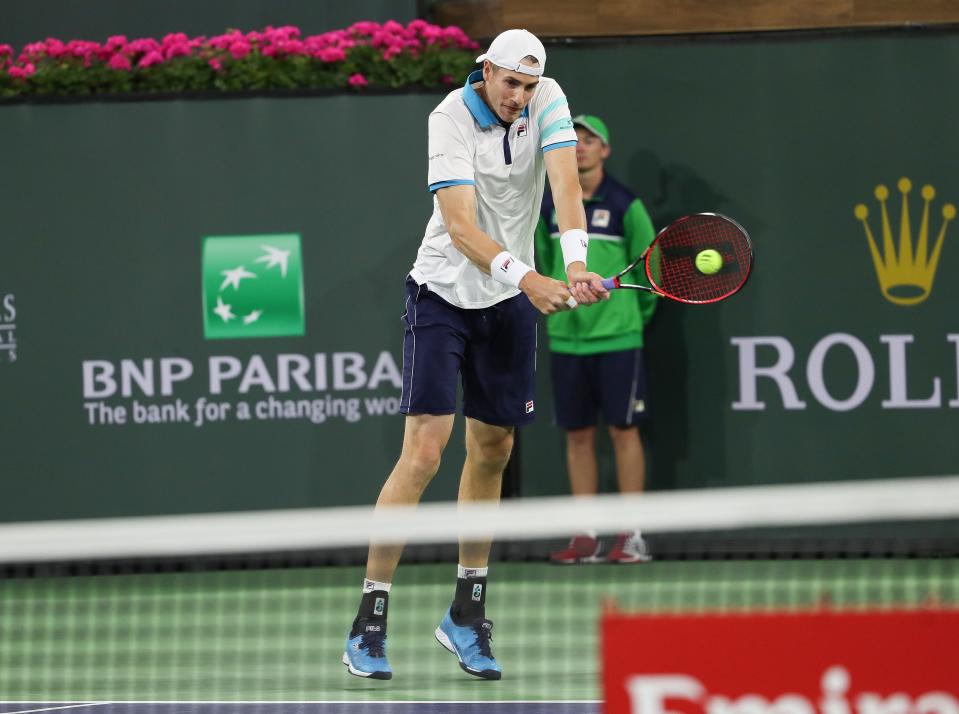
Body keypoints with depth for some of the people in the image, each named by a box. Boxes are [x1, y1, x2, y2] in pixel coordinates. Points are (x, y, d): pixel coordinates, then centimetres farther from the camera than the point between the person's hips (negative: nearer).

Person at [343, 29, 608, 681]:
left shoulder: (547, 101, -7)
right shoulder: (452, 119, -20)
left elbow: (565, 181, -21)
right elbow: (460, 224, -28)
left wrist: (575, 262, -39)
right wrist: (525, 278, -43)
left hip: (509, 305, 5)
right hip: (443, 291, -5)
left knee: (493, 451, 12)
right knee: (423, 453, -15)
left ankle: (466, 615, 26)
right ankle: (370, 621, -11)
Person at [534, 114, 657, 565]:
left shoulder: (624, 205, -6)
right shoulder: (549, 206, 6)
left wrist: (636, 316, 8)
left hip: (617, 338, -4)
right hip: (567, 337, 4)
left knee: (623, 431, -2)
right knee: (577, 435, 5)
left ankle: (631, 537, 0)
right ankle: (586, 539, 9)